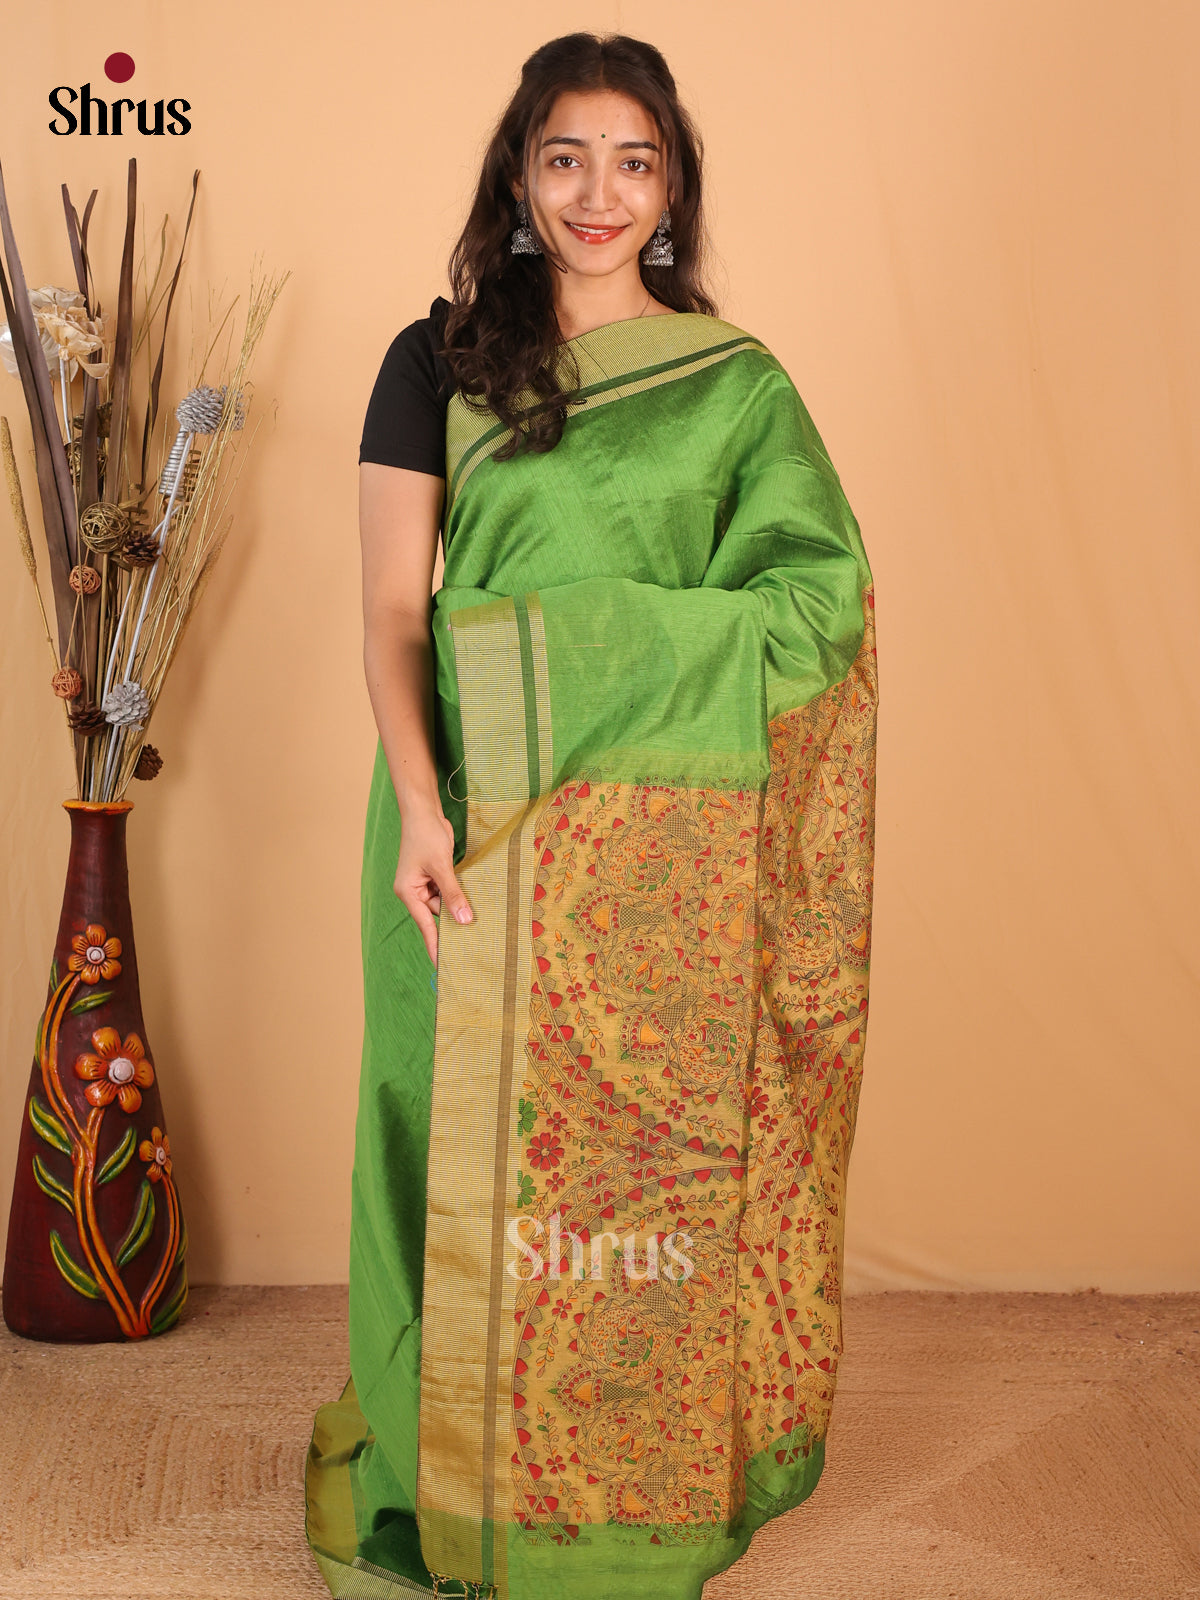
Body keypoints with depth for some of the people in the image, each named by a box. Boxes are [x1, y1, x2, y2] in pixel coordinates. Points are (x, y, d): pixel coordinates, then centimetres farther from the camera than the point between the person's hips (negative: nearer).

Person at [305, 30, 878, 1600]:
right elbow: (392, 608, -2)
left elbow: (815, 603, -2)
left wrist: (577, 639, -14)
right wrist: (418, 804, -17)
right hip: (479, 825, 0)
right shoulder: (440, 364, 6)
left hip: (667, 848, 1)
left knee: (655, 1158, 4)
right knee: (476, 1151, 5)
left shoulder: (737, 384, 8)